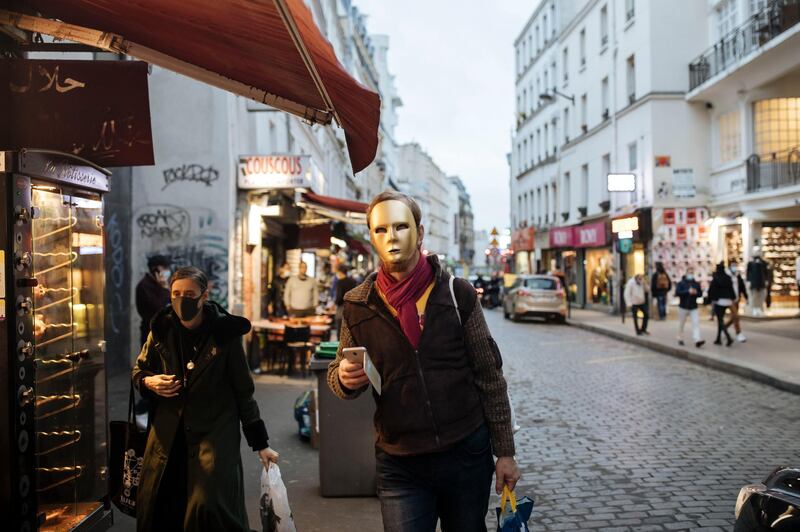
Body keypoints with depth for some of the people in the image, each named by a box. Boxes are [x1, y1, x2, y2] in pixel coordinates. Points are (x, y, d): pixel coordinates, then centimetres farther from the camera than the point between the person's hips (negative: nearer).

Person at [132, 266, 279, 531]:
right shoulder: (162, 330, 1)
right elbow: (138, 371, 17)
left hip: (215, 432, -3)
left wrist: (260, 443, -1)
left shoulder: (224, 333, -7)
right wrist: (149, 382, -8)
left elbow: (243, 392, -2)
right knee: (156, 508, 3)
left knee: (208, 507, -14)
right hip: (168, 433, 4)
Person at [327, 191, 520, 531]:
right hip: (399, 466, 0)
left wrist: (504, 452, -1)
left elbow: (489, 377, -1)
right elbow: (337, 376, 8)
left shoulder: (458, 294, -4)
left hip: (467, 454, 0)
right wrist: (345, 378, -17)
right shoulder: (358, 305, -1)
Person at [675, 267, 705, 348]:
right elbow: (677, 292, -17)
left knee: (696, 323, -12)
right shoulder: (681, 283, -3)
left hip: (693, 307, 2)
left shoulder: (696, 283, 8)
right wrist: (688, 291, -24)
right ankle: (680, 339, 25)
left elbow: (700, 293, 9)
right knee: (681, 324, 8)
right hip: (683, 307, -2)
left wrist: (696, 292, -14)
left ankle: (697, 340, -20)